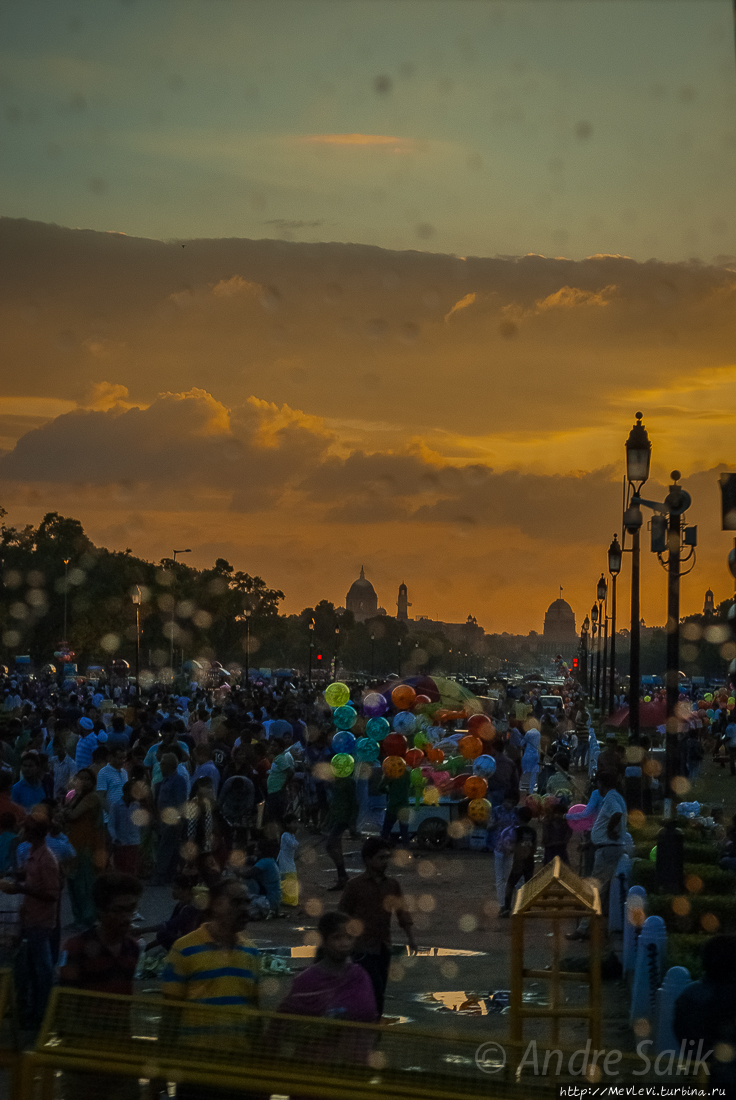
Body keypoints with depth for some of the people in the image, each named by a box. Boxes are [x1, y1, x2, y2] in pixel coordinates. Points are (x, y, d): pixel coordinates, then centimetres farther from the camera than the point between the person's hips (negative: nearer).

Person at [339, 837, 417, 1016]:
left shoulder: (392, 885, 8)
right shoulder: (355, 885, -6)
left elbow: (403, 913, 4)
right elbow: (343, 916, 0)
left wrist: (411, 937, -10)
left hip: (383, 948, 5)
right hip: (364, 948, -5)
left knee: (379, 993, 8)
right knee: (376, 991, -13)